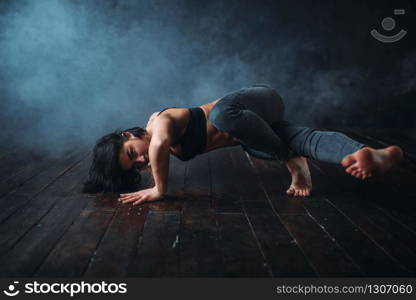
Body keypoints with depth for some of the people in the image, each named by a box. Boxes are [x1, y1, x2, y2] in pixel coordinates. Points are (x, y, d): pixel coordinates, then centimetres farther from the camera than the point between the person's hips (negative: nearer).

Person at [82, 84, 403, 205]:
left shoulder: (158, 120, -23)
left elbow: (160, 143, -47)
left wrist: (160, 190, -34)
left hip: (261, 102, -8)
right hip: (249, 132, 8)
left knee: (221, 113, -39)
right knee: (306, 140, -16)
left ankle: (293, 161, -26)